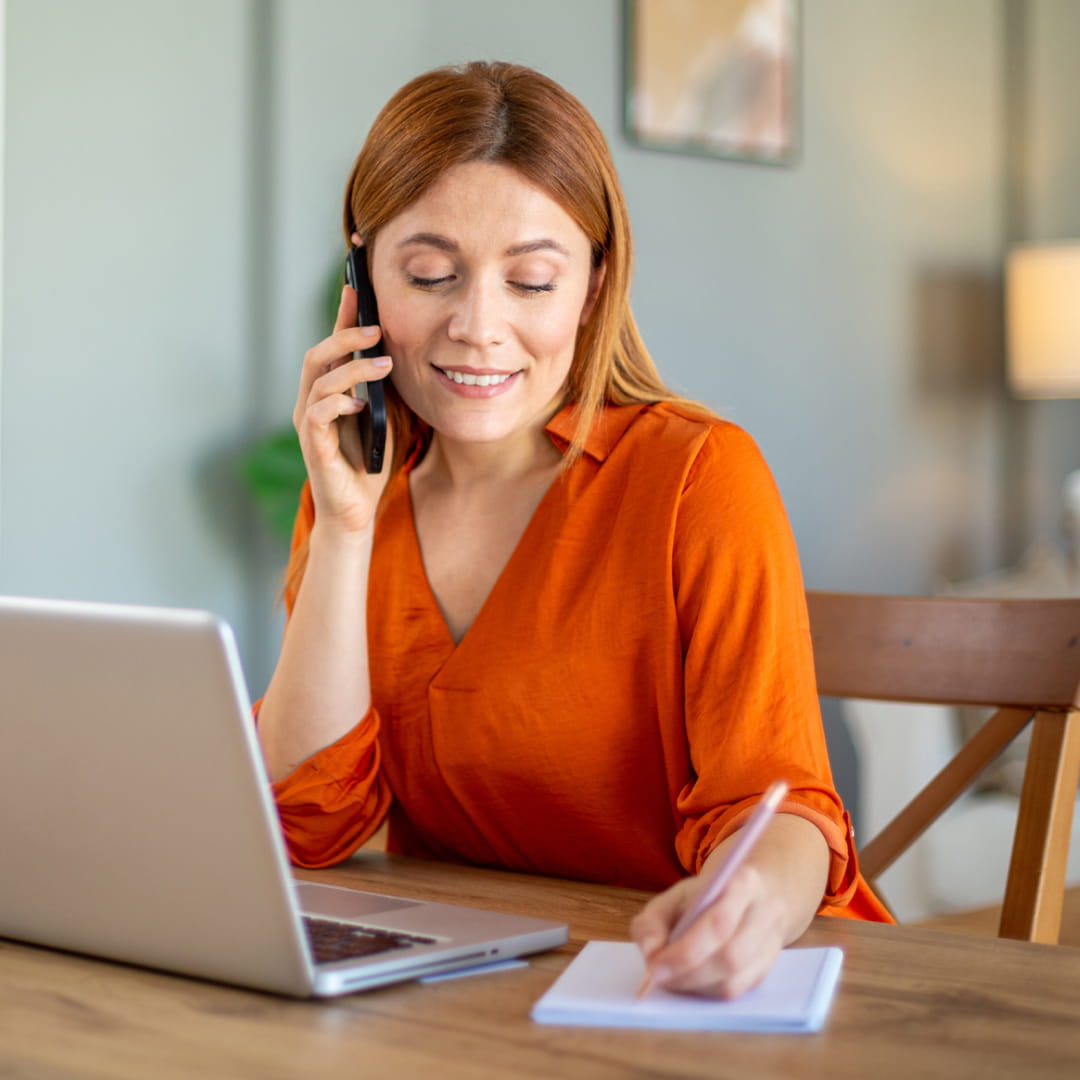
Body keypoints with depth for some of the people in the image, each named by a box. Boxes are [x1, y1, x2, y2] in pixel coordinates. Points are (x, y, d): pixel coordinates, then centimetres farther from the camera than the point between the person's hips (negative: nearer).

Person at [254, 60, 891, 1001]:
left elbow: (768, 800, -14)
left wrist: (753, 900, -36)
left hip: (684, 995, -2)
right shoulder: (352, 498, 4)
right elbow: (305, 826, -3)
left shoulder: (700, 477, -9)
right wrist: (345, 528, -10)